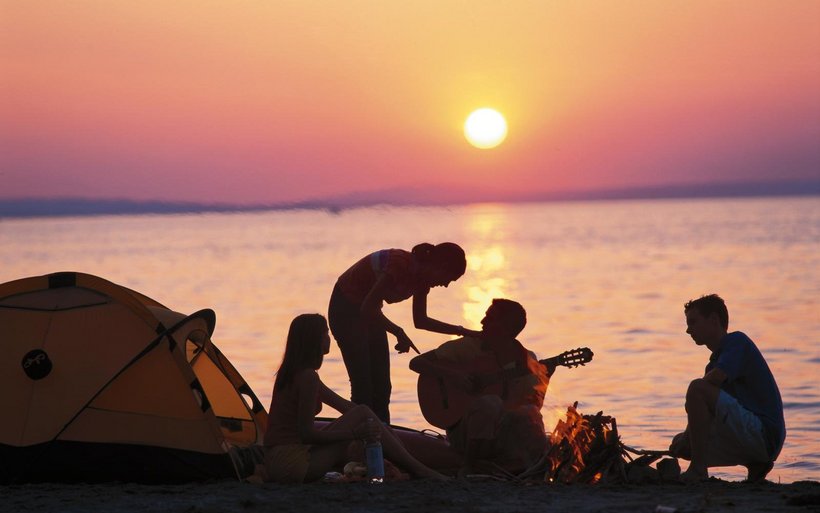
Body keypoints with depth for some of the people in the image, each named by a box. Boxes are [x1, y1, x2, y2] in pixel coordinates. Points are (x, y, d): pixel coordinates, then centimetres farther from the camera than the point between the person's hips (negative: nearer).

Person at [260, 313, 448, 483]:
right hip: (292, 461, -10)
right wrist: (354, 433, -16)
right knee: (362, 413, -7)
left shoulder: (292, 373, 18)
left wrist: (380, 427, 18)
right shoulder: (308, 376, -13)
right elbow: (307, 433, -18)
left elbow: (341, 404, 22)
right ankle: (419, 470, -4)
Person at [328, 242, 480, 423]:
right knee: (363, 387, -12)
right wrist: (399, 333, -23)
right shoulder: (400, 264, -29)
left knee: (381, 388, 6)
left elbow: (420, 321, 10)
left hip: (368, 312, 9)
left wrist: (462, 331, 5)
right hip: (346, 309, -9)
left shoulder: (421, 277, -2)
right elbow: (367, 308, -29)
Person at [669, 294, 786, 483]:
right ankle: (754, 464, 10)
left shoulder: (737, 341, -4)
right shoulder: (716, 360, 24)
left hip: (763, 433, -10)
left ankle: (698, 471, -21)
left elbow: (714, 380, -20)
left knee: (697, 389, -21)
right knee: (680, 444, 13)